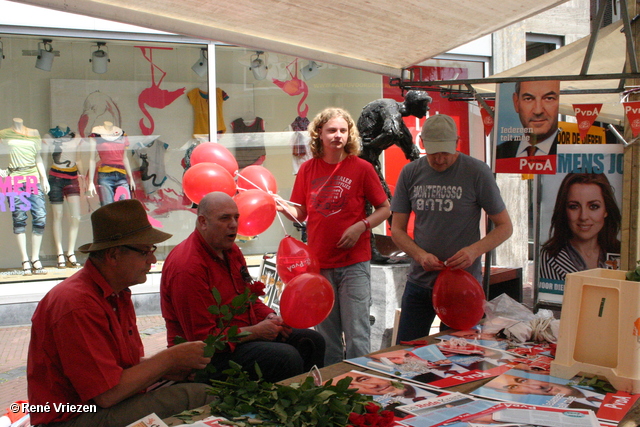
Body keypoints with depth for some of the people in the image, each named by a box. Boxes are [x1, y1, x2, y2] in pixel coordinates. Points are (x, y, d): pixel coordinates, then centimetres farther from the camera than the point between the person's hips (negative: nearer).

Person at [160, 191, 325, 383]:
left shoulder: (231, 251, 10)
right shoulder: (188, 267, -22)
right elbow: (202, 338, -23)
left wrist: (270, 317, 0)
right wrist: (255, 331, -20)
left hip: (246, 334, 10)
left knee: (312, 341, 7)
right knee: (286, 357, -28)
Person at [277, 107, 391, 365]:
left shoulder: (361, 168, -2)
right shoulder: (308, 169, 6)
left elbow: (384, 208, 2)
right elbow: (301, 213, 11)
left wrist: (361, 226, -14)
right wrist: (281, 207, -8)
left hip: (354, 263, -3)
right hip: (319, 263, 3)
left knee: (357, 334, -3)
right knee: (326, 333, 11)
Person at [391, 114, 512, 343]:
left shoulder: (477, 172, -7)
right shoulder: (410, 173, 2)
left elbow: (505, 226, -2)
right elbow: (397, 230, 5)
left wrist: (475, 250, -20)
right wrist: (420, 255, -14)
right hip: (419, 281, 3)